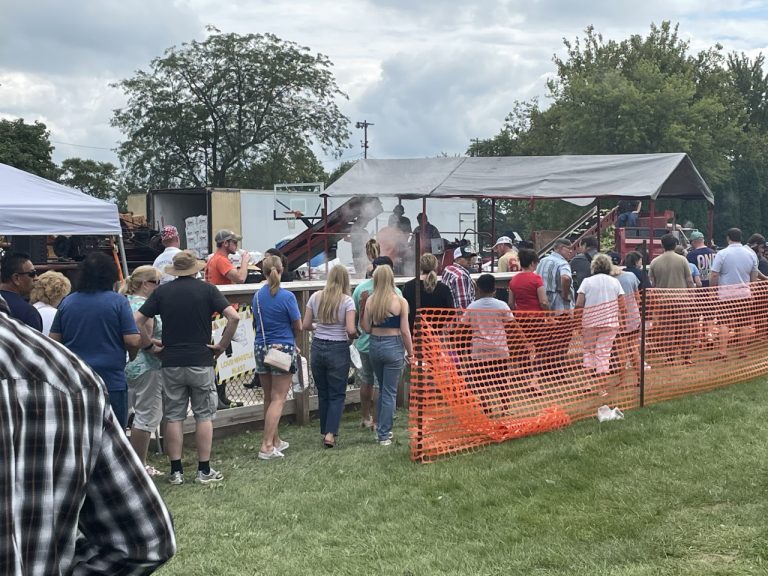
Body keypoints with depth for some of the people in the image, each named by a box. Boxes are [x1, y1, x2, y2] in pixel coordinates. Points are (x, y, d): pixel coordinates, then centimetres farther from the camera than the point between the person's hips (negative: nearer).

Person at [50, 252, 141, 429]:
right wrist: (132, 356, 9)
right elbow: (132, 341, -12)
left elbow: (54, 340, 7)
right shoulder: (118, 301, -8)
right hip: (111, 382, -4)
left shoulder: (67, 302, 4)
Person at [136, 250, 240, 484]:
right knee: (204, 415, 7)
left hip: (171, 363, 2)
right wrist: (222, 345, -3)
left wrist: (149, 345, 8)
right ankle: (204, 470, 8)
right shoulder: (207, 289, -2)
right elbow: (234, 317, -12)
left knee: (174, 417, 7)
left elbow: (137, 321, -2)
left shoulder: (162, 292, 4)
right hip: (201, 361, -2)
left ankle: (176, 471, 9)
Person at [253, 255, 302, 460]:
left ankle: (275, 441, 25)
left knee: (268, 398, 15)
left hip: (261, 348, 5)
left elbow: (256, 323, 11)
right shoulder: (287, 297, -13)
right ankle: (267, 446, -9)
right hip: (283, 349, -5)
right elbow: (298, 327, -6)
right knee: (278, 399, -2)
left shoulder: (257, 295, 2)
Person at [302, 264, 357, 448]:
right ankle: (330, 433, -5)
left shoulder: (315, 297, 0)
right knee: (337, 394, 5)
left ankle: (325, 432, 22)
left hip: (318, 347, 4)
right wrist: (354, 335, 5)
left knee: (323, 393, 16)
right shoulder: (347, 300, -10)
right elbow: (351, 330, -16)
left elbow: (305, 326, 3)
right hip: (338, 349, -4)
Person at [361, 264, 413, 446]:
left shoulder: (370, 301, -2)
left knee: (382, 389, 21)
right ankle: (384, 434, 6)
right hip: (393, 347, -4)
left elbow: (366, 328, -1)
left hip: (375, 346, 4)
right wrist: (410, 352, 1)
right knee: (390, 392, 4)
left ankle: (382, 429, 29)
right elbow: (404, 331, -9)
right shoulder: (400, 301, -9)